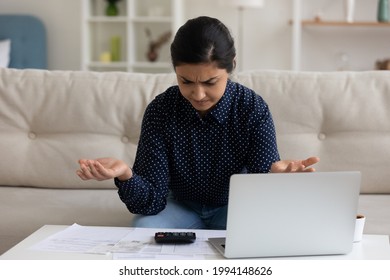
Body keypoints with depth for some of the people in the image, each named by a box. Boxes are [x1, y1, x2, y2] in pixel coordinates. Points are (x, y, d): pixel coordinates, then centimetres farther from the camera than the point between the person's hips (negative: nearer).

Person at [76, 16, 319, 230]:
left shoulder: (253, 109, -21)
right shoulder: (160, 110, -19)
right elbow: (151, 201, -21)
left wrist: (275, 177, -49)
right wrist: (125, 175, -45)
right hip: (182, 207, 0)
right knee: (142, 229, -30)